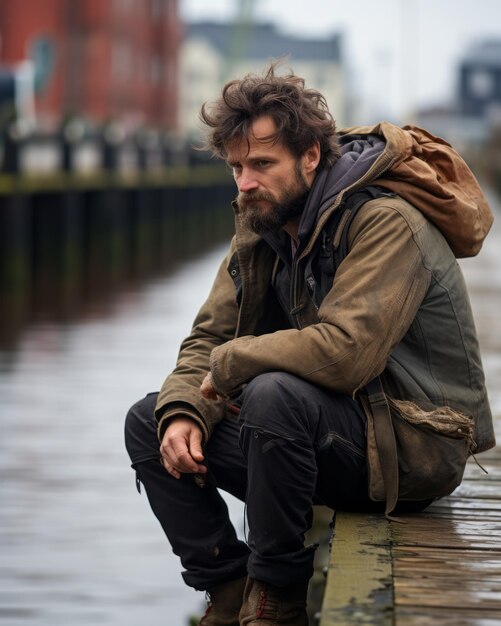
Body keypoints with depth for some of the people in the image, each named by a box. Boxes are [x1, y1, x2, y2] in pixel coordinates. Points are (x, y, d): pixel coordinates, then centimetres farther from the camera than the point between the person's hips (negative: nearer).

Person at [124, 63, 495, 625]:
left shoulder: (388, 221, -21)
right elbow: (210, 338, 7)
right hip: (331, 434, 8)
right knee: (148, 423, 4)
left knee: (275, 393, -36)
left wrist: (229, 365, -20)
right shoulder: (262, 224, 5)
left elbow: (344, 352, -34)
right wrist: (183, 411, -14)